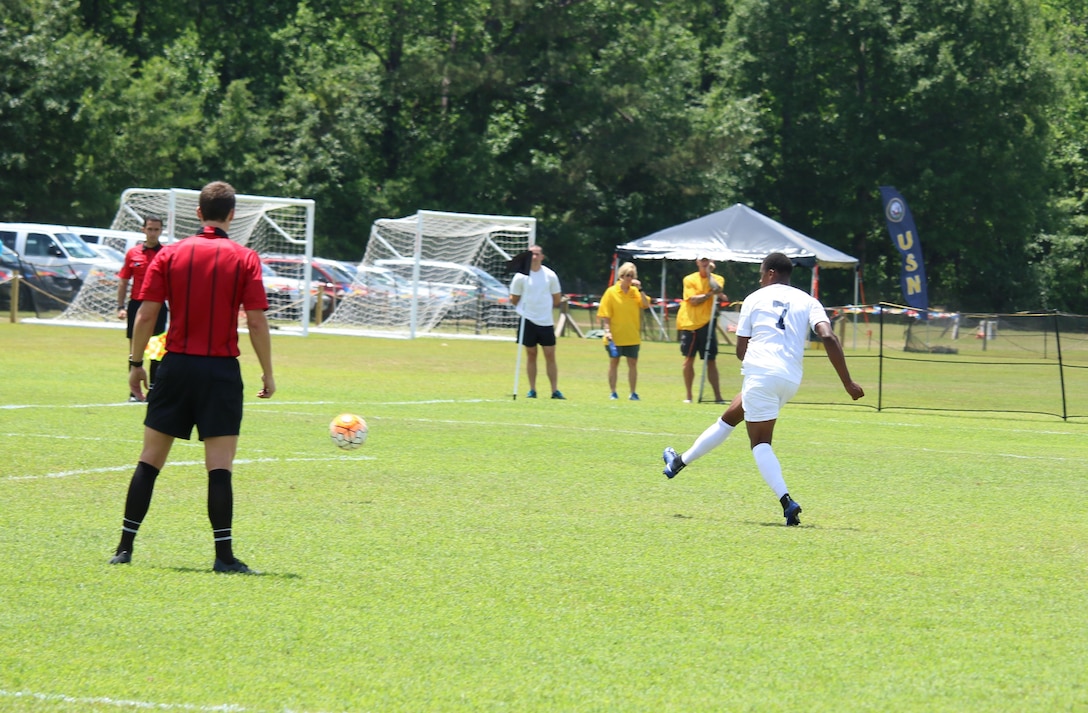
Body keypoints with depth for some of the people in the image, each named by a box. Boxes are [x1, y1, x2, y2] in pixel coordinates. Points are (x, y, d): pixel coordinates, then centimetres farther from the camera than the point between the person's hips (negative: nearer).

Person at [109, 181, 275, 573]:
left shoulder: (170, 254, 3)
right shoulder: (245, 259, -2)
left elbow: (146, 314, 0)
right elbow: (257, 322, -7)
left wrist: (136, 363, 9)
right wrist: (267, 374, 1)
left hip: (176, 365, 2)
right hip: (222, 370, -2)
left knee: (150, 460, 8)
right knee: (220, 467, -1)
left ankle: (125, 547, 7)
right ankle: (224, 555, -5)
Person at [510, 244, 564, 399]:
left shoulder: (550, 275, 2)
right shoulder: (521, 276, -2)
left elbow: (557, 299, 12)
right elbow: (514, 299, 7)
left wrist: (545, 307, 11)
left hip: (546, 321, 1)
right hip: (528, 321, -1)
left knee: (550, 355, 0)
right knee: (531, 354, 5)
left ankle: (555, 390, 3)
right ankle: (532, 390, 11)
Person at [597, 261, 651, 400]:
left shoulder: (635, 292, 5)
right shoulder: (611, 292, -4)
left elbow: (646, 304, -9)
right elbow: (605, 315, -6)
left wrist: (639, 289, -13)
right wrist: (607, 330, -15)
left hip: (632, 336, 3)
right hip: (615, 337, -3)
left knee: (633, 363, 4)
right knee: (614, 363, 4)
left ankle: (633, 393, 12)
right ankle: (613, 392, 12)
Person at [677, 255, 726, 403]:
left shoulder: (717, 279, 6)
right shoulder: (690, 280, 3)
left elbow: (717, 288, -17)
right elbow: (693, 300, -8)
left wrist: (708, 273, -10)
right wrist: (710, 294, -12)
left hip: (706, 324, 0)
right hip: (688, 323, 0)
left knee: (711, 361, -1)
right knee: (689, 360, 2)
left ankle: (718, 395, 1)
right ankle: (688, 395, 9)